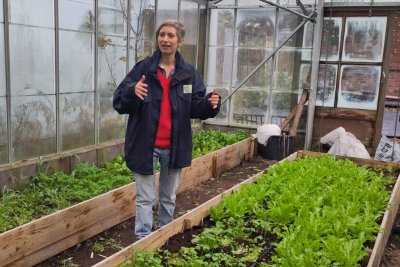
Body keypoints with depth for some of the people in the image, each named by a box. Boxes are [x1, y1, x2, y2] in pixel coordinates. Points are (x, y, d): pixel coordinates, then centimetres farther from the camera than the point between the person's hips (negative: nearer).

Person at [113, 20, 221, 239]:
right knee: (145, 198, 6)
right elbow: (119, 102, -10)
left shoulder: (189, 73, 2)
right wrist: (132, 92, -32)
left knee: (169, 197, 18)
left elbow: (195, 107, 2)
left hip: (175, 146, 3)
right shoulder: (143, 68, -5)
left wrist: (210, 104, -20)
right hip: (145, 144, -3)